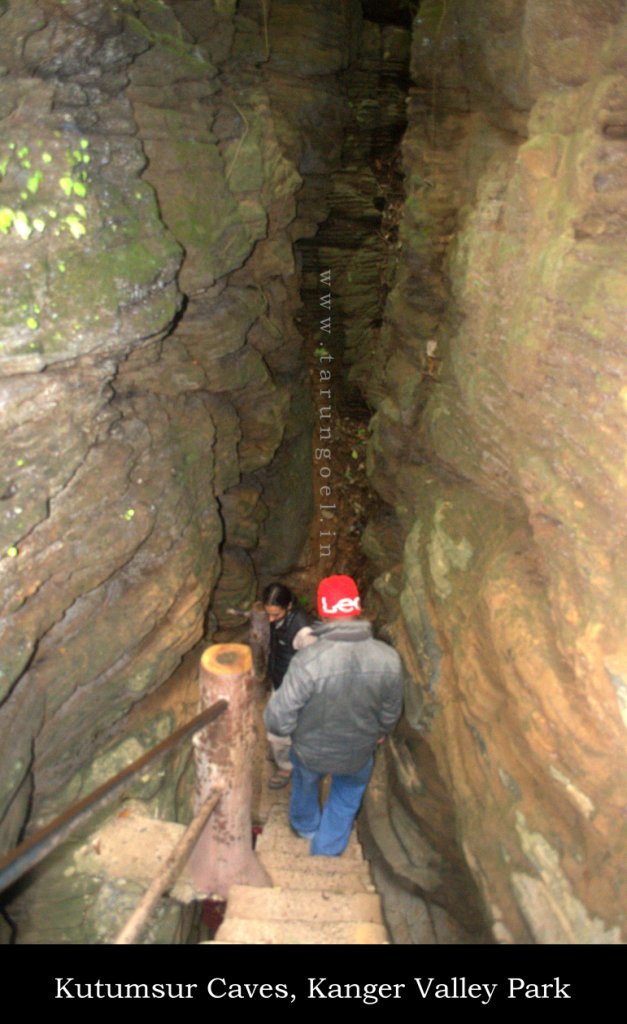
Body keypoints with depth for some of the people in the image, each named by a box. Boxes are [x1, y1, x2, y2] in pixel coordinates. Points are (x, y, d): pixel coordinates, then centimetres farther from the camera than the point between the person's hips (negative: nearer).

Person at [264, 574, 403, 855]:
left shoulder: (307, 661, -35)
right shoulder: (388, 658, -25)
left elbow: (280, 721, -27)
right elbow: (391, 713, -7)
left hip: (311, 751, -1)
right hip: (358, 755, 1)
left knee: (305, 782, 33)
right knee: (346, 801, 32)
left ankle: (305, 825, 61)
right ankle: (326, 853, 51)